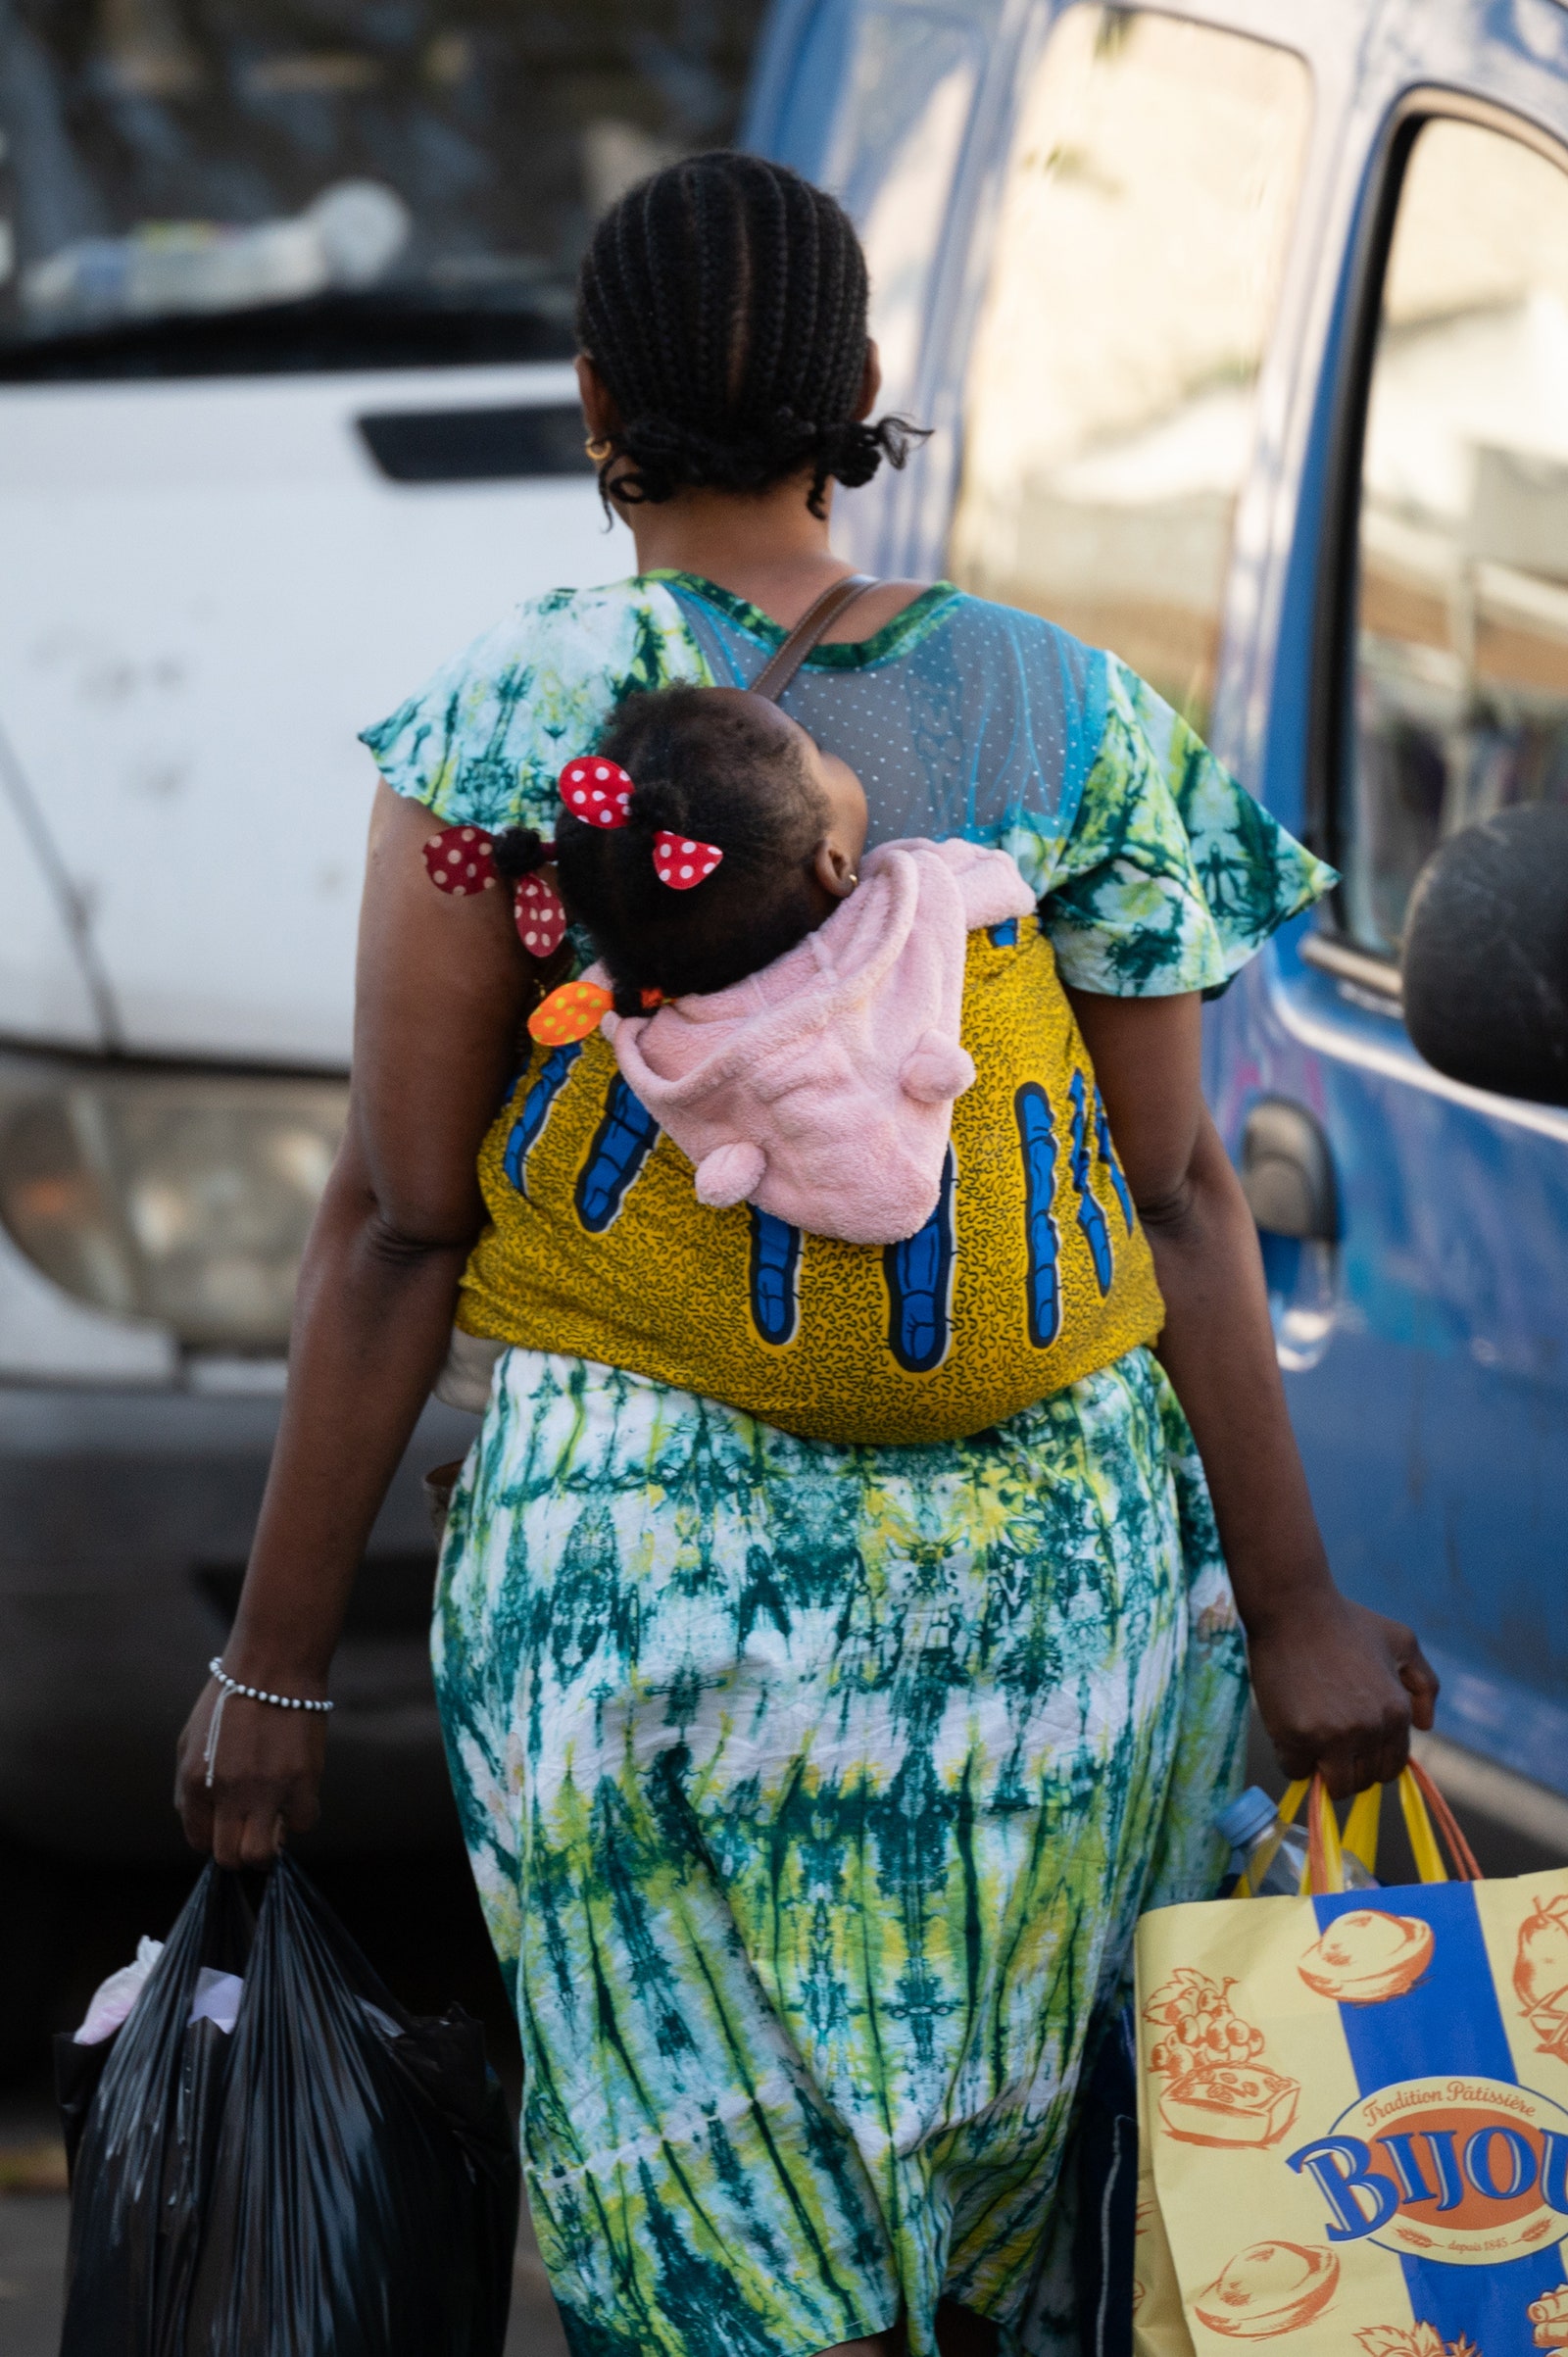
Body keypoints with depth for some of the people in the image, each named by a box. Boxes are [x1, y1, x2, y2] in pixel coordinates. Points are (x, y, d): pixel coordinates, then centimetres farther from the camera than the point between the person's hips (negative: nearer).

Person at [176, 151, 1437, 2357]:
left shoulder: (509, 721, -10)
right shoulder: (1067, 721, -2)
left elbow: (399, 1219, -9)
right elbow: (1177, 1187, -3)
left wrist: (275, 1661, -3)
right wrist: (1293, 1605, 3)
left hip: (642, 1573, -3)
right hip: (1046, 1568, 3)